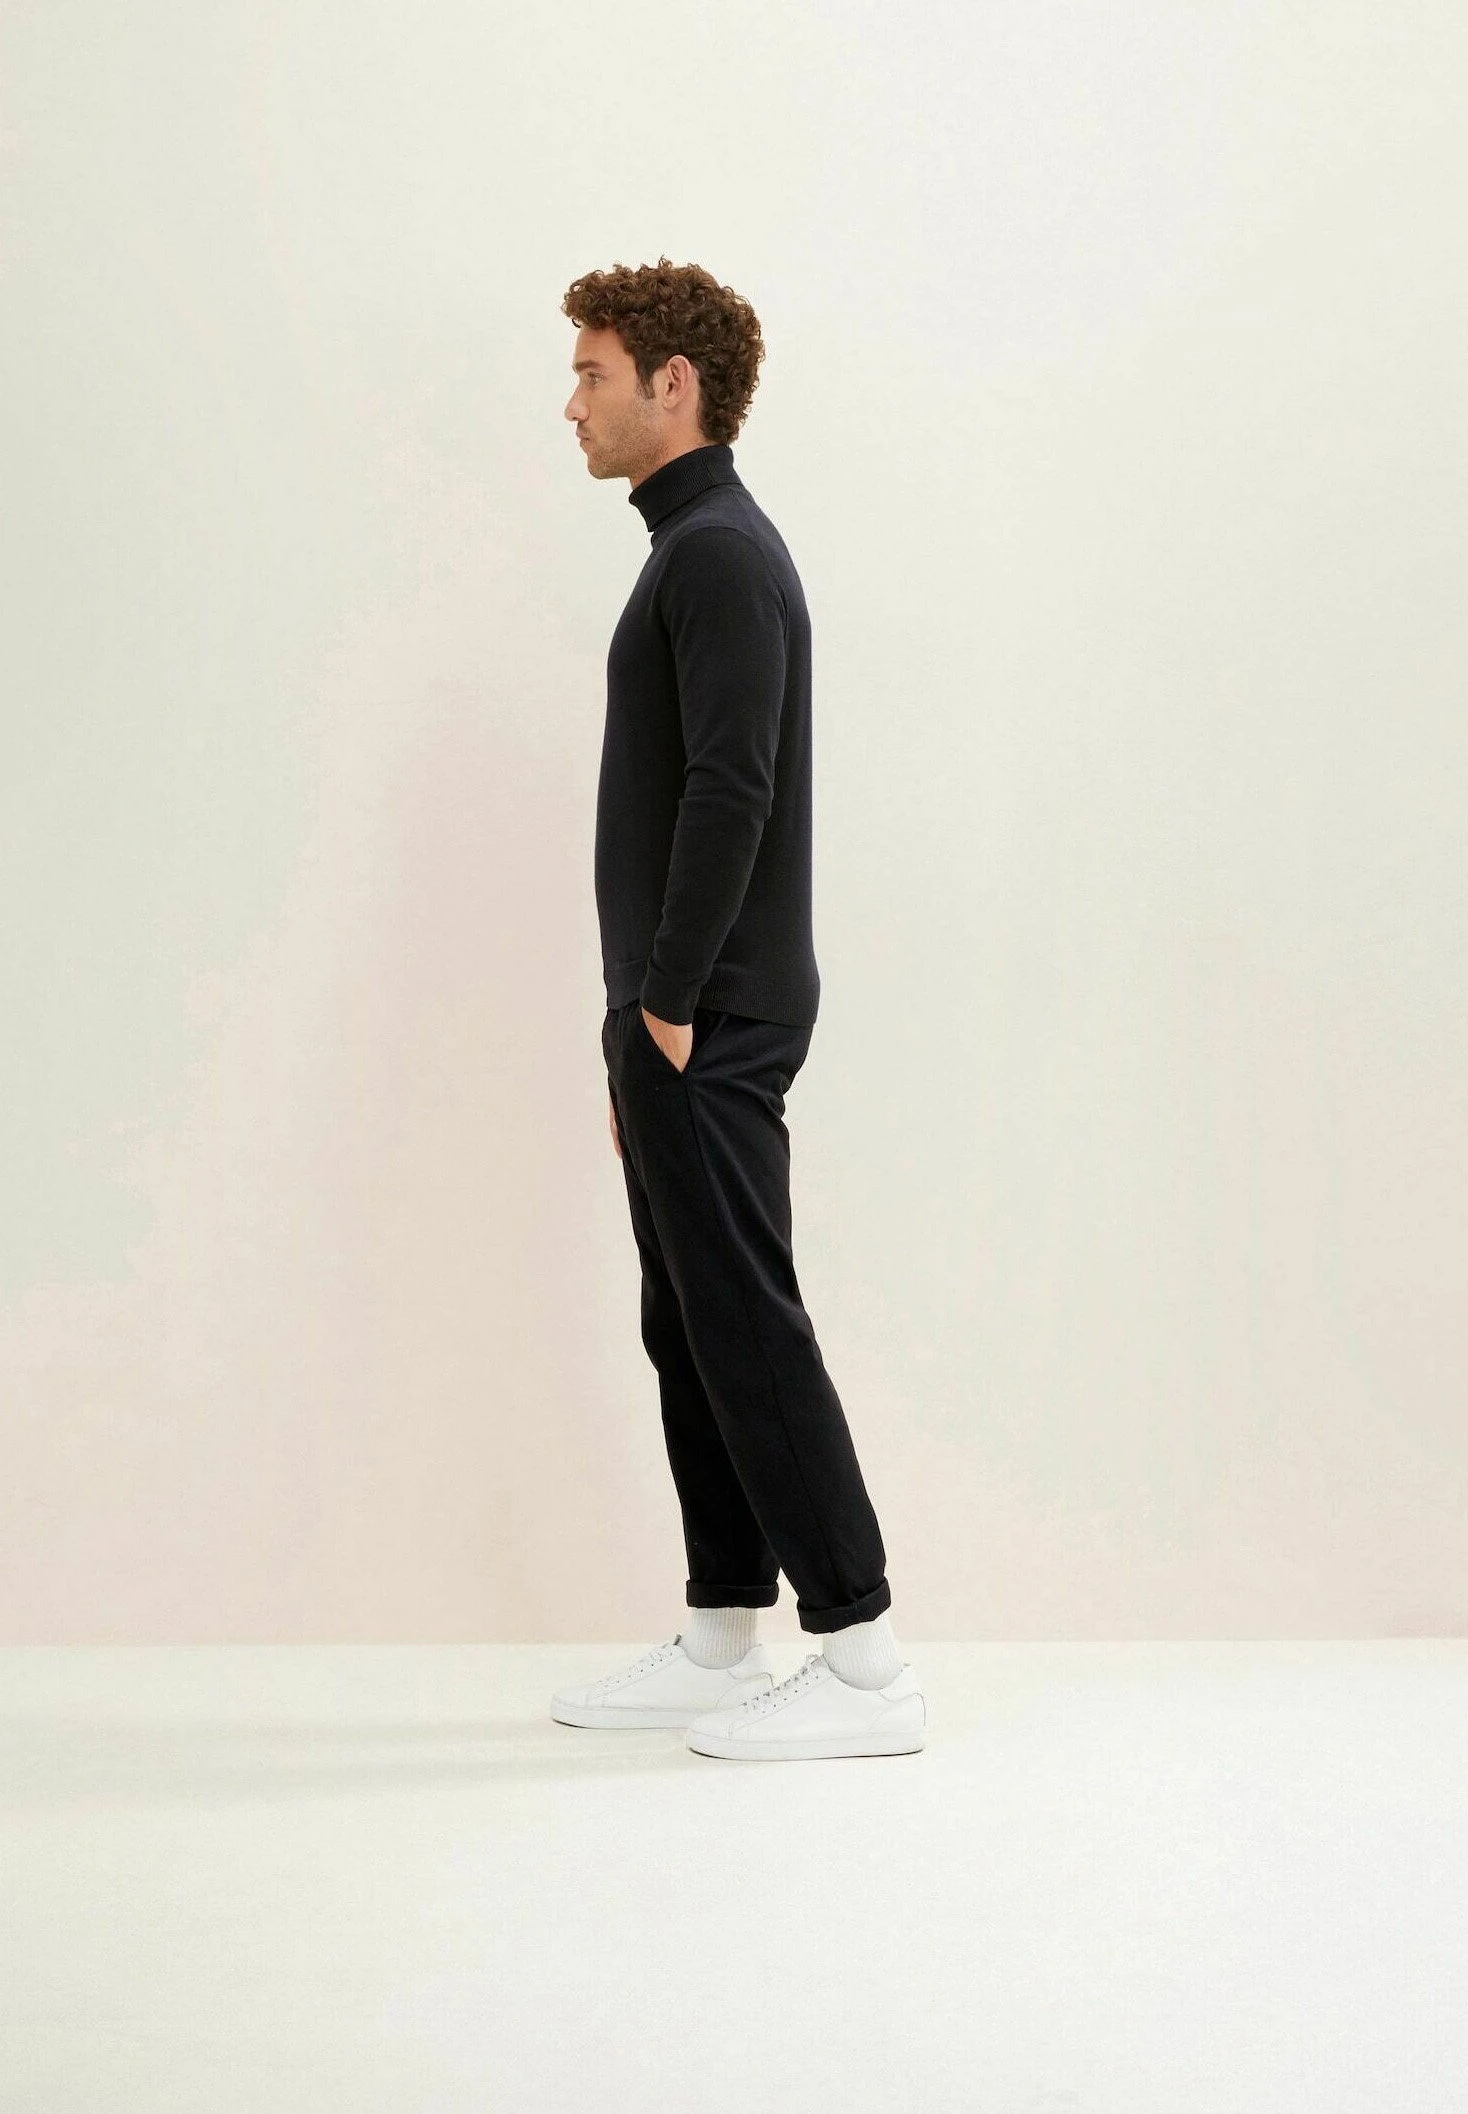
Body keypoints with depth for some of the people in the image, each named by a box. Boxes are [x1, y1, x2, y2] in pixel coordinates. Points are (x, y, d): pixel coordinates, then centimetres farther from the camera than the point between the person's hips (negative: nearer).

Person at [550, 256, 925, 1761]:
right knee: (688, 1328, 13)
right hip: (675, 1024, 10)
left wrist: (670, 1005, -18)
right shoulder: (693, 550, 19)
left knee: (745, 1326, -7)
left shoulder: (720, 554, -14)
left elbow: (729, 790, -24)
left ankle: (862, 1661, -1)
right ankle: (720, 1646, 21)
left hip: (709, 1028, -10)